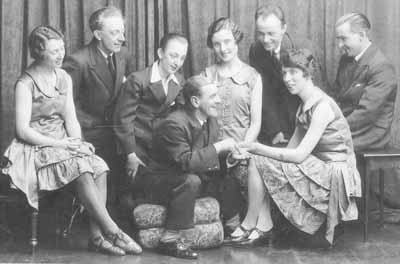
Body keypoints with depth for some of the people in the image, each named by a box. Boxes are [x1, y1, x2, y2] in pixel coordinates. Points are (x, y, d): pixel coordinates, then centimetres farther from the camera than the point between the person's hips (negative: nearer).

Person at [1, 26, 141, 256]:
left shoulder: (64, 78, 12)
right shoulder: (25, 84, -8)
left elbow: (71, 119, 12)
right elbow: (23, 131, -12)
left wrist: (77, 142, -8)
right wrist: (59, 144, -18)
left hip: (64, 144, 6)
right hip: (36, 148, -6)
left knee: (99, 167, -24)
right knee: (81, 169, -31)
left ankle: (97, 235, -27)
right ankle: (113, 232, -29)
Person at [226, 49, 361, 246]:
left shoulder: (322, 106, -17)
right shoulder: (305, 104, 12)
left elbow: (299, 155, -22)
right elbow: (293, 148, 8)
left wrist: (257, 148, -20)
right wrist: (255, 150, -5)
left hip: (332, 174, -9)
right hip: (317, 169, 9)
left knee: (258, 162, -13)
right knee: (257, 161, 1)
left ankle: (249, 225, 0)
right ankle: (263, 226, -2)